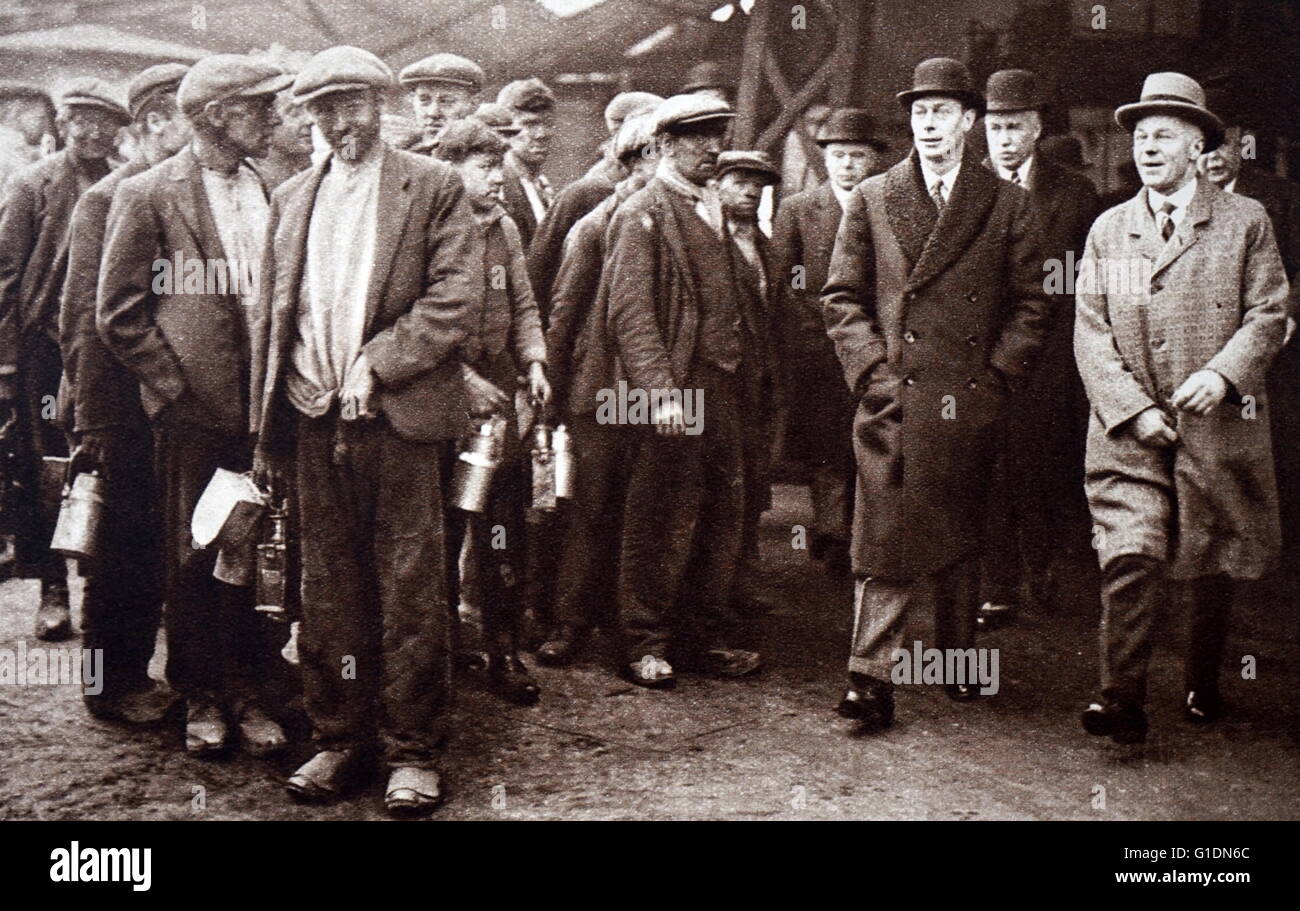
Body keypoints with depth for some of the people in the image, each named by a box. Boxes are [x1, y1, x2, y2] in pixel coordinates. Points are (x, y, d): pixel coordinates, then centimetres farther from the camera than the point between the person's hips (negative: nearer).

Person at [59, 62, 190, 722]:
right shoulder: (106, 201, -7)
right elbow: (85, 319, -10)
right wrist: (92, 423, -14)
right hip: (128, 412, -6)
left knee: (156, 546, 12)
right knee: (125, 548, 3)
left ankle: (134, 674, 25)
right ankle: (111, 686, 18)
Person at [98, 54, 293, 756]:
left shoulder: (274, 193, 10)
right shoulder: (148, 195, -3)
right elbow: (118, 312, -3)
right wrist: (177, 384, -8)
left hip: (266, 404, 4)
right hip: (193, 410, -4)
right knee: (192, 557, 6)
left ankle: (248, 692, 20)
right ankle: (200, 697, 20)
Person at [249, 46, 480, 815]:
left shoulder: (433, 187, 2)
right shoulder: (292, 200, 16)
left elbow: (456, 298, -6)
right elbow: (272, 316, 15)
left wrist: (376, 361, -14)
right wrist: (267, 431, 10)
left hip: (397, 415, -4)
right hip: (314, 419, 4)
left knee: (410, 589, 1)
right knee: (329, 592, 9)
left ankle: (413, 750, 10)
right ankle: (340, 738, 20)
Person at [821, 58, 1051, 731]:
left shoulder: (1007, 206, 10)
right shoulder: (871, 199, 10)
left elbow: (1031, 306, 10)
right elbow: (842, 298, 7)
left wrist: (995, 378, -2)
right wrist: (875, 372, -4)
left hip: (971, 404, 1)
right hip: (894, 399, -1)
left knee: (960, 537, 10)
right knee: (884, 537, -7)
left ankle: (958, 665, 25)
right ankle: (871, 677, -5)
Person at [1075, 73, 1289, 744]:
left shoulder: (1245, 221, 5)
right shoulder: (1108, 229, 10)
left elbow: (1268, 315, 1)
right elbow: (1091, 332, 4)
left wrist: (1222, 373, -16)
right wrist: (1133, 408, -8)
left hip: (1218, 426, 0)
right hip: (1130, 430, 0)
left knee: (1211, 564, 9)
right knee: (1129, 558, -13)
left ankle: (1203, 688, 28)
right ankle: (1122, 701, -9)